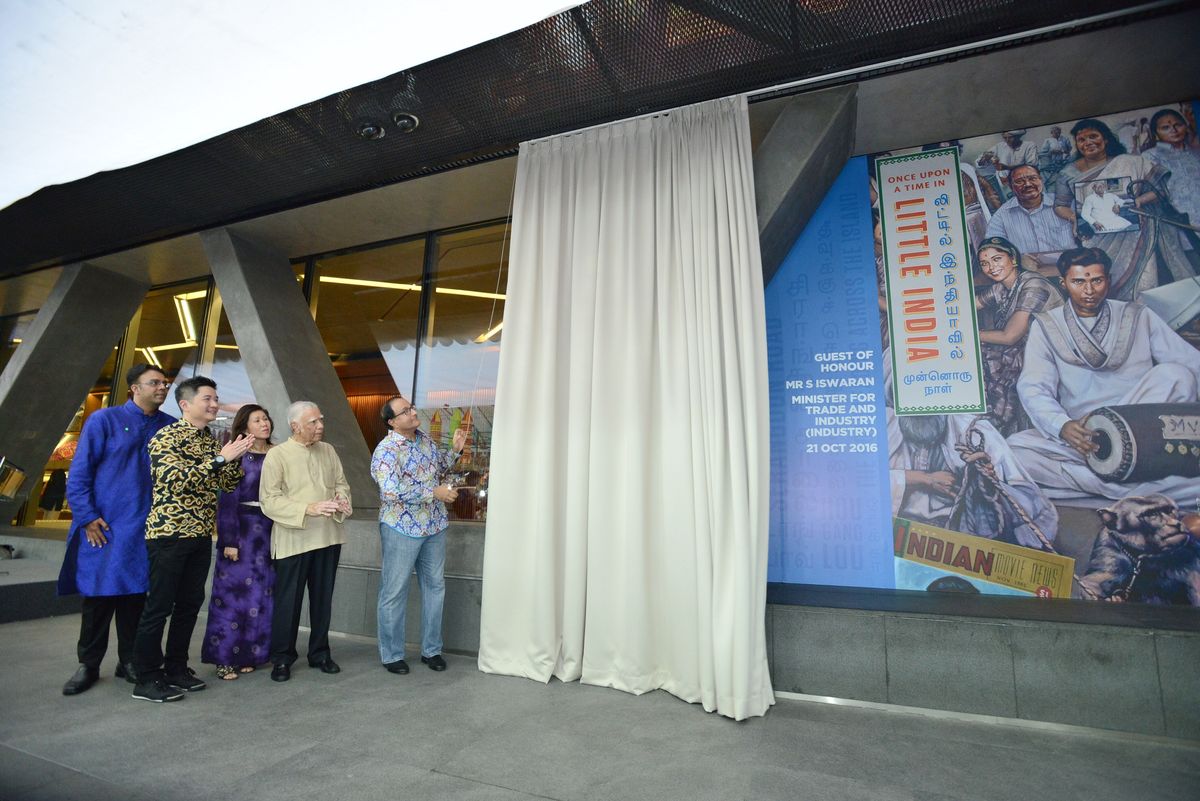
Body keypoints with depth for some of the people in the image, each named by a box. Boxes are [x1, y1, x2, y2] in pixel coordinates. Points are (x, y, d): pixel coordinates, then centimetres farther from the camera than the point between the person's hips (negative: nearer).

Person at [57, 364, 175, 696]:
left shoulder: (170, 427, 4)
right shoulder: (104, 420, -4)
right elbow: (78, 473, -4)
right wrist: (87, 518, -9)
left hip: (145, 530, 2)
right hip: (103, 527, -2)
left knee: (135, 595, 10)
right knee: (99, 596, 7)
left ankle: (129, 661, 24)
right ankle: (88, 666, 24)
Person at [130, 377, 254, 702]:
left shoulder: (211, 441, 11)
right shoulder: (165, 437, -9)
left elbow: (228, 484, 12)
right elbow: (175, 480, -23)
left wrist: (236, 457, -4)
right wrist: (220, 458, -25)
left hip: (201, 535, 7)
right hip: (169, 533, -7)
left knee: (190, 604, 13)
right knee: (159, 607, 1)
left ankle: (176, 668, 25)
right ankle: (146, 679, 13)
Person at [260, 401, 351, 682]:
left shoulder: (328, 450, 7)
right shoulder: (277, 454, -8)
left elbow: (341, 482, 14)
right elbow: (269, 500, -13)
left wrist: (341, 499, -9)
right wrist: (308, 508, -25)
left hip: (328, 537, 5)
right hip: (293, 540, -4)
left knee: (323, 598, 14)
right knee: (288, 601, 6)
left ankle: (319, 653, 30)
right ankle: (282, 658, 25)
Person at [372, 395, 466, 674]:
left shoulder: (425, 438, 6)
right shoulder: (386, 450, -17)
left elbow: (439, 464, 22)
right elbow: (392, 490, -28)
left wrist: (455, 449, 4)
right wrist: (435, 492, -26)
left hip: (434, 526, 7)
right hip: (402, 529, -7)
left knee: (435, 586, 13)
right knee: (395, 592, 6)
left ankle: (431, 649, 28)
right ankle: (391, 654, 24)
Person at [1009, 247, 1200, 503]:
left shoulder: (1139, 317, 14)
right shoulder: (1046, 326, 7)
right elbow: (1033, 388, -6)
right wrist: (1062, 425, -25)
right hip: (1083, 435, -1)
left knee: (1174, 373, -25)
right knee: (1014, 447, -29)